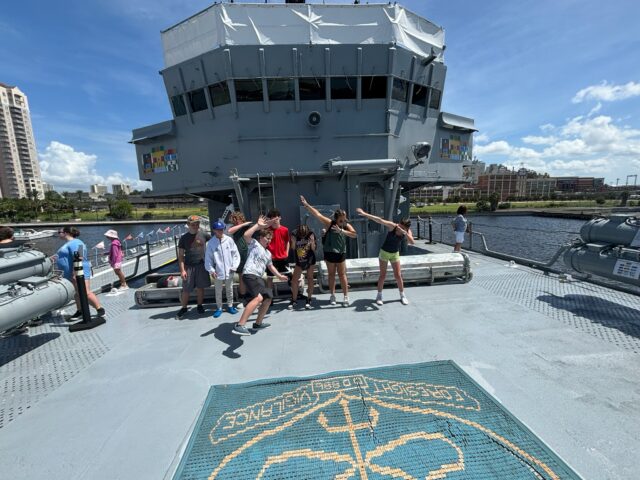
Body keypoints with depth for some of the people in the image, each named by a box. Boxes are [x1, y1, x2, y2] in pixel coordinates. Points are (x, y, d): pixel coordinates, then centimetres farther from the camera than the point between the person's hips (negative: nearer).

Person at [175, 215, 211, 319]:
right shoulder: (184, 238, -2)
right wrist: (182, 270, -7)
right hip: (189, 266, 0)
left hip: (201, 265, 1)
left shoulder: (204, 235, 0)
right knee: (186, 289, 5)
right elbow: (180, 255, -1)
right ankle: (184, 308, 23)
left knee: (200, 287, 10)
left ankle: (200, 305, 27)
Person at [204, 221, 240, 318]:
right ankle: (219, 308, 27)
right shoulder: (211, 243, -6)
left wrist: (234, 266, -5)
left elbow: (236, 254, 0)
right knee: (218, 291, 12)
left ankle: (230, 306, 32)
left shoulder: (229, 240, -4)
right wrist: (211, 270, -8)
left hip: (229, 271, 1)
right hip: (218, 272, -1)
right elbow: (208, 258, -3)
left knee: (230, 289, 16)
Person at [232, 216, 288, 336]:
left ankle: (258, 323, 32)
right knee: (258, 298, -29)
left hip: (258, 277, 10)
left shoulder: (268, 253, 27)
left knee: (268, 298, 16)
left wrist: (279, 275, 37)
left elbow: (270, 266, 39)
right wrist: (258, 225, -17)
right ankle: (239, 325, -32)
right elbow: (246, 235, -18)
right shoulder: (254, 243, 3)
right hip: (250, 275, -10)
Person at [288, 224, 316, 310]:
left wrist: (312, 242, -30)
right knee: (294, 280, -2)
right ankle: (293, 300, 13)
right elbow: (293, 248, -11)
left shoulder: (311, 235, -15)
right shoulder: (294, 235, -14)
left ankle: (309, 300, 13)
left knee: (310, 278, 1)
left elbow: (313, 249, -12)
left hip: (310, 259, -1)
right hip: (299, 261, 1)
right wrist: (293, 242, -29)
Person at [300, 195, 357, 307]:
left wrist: (341, 231, -31)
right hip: (329, 253, -1)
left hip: (341, 253, 1)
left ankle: (346, 297, 14)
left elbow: (355, 235, -20)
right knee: (331, 274, 13)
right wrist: (306, 205, -22)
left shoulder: (346, 226, -5)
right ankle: (332, 295, 27)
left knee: (342, 275, 7)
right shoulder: (329, 223, -11)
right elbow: (317, 214, -16)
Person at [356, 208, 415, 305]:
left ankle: (402, 295, 23)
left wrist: (405, 233, -42)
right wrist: (364, 214, -37)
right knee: (383, 275, 1)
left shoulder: (408, 231, -13)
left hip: (395, 254, 3)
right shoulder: (392, 226, -22)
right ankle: (379, 295, 16)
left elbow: (412, 242, -27)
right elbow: (379, 220, -31)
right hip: (384, 252, -2)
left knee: (398, 275, 5)